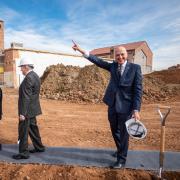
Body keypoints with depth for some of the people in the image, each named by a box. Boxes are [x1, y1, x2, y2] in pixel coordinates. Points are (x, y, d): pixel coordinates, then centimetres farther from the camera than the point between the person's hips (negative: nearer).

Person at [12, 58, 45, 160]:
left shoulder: (29, 78, -20)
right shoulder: (35, 76, 10)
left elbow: (26, 97, -24)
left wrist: (23, 113, -22)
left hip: (27, 109, -10)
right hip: (32, 109, 10)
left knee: (23, 131, 1)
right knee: (33, 128, 19)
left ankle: (24, 153, 12)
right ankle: (39, 147, 31)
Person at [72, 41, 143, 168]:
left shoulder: (135, 68, -8)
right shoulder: (113, 66, 4)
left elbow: (138, 90, -11)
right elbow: (98, 61, 3)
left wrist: (136, 109, -16)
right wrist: (81, 50, 0)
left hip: (126, 107, -5)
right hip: (112, 105, 5)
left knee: (123, 133, 6)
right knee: (115, 131, 20)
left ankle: (121, 160, 22)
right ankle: (120, 150, 45)